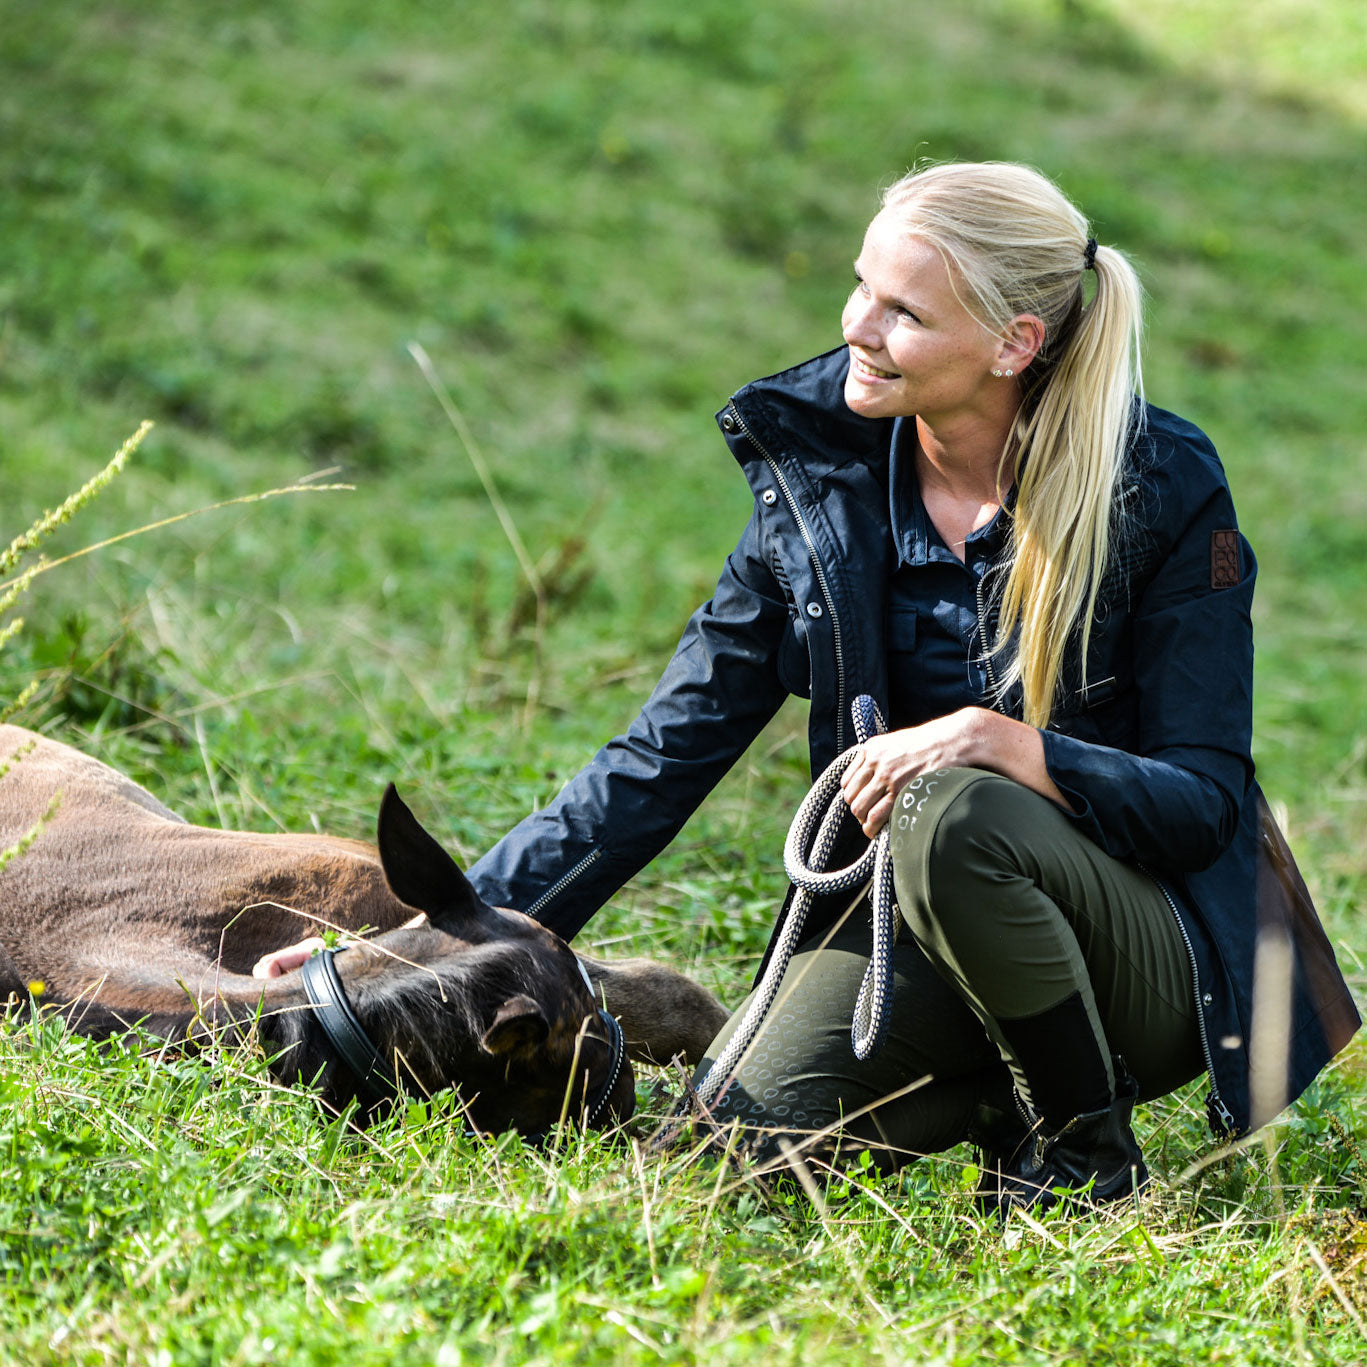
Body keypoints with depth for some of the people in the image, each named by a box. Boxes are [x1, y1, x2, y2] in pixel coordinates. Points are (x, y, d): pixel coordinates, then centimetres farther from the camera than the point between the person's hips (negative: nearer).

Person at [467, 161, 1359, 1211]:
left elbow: (1206, 802, -12)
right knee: (749, 1137, -23)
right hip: (912, 921, 4)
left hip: (1158, 958, -4)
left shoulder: (1164, 492, -13)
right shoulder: (819, 476, -2)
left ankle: (1089, 1149, -11)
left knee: (953, 818, -35)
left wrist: (1003, 744, -31)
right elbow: (668, 754, -1)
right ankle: (1008, 1092, 7)